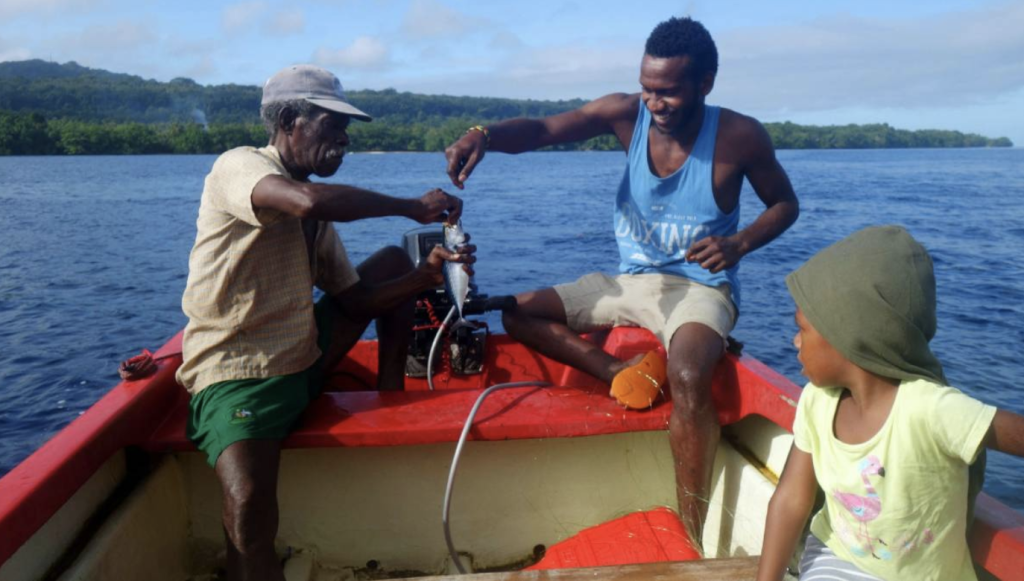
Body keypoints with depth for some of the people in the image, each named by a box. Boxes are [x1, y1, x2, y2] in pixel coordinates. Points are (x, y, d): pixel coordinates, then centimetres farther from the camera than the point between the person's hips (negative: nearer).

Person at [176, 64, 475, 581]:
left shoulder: (315, 217, 11)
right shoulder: (239, 166, -12)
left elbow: (353, 300, 9)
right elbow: (309, 201, -34)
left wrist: (425, 274, -6)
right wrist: (412, 206, -22)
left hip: (303, 359, 8)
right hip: (235, 374, -8)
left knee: (393, 260, 13)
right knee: (249, 510, -34)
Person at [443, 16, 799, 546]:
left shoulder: (739, 137, -14)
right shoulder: (626, 113, -8)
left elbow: (785, 204, 1)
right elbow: (542, 130, -19)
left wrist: (739, 243, -19)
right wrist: (484, 135, -40)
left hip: (700, 289, -5)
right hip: (632, 282, 6)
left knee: (688, 380, -37)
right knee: (519, 312, 1)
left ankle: (695, 537, -20)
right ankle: (622, 371, -16)